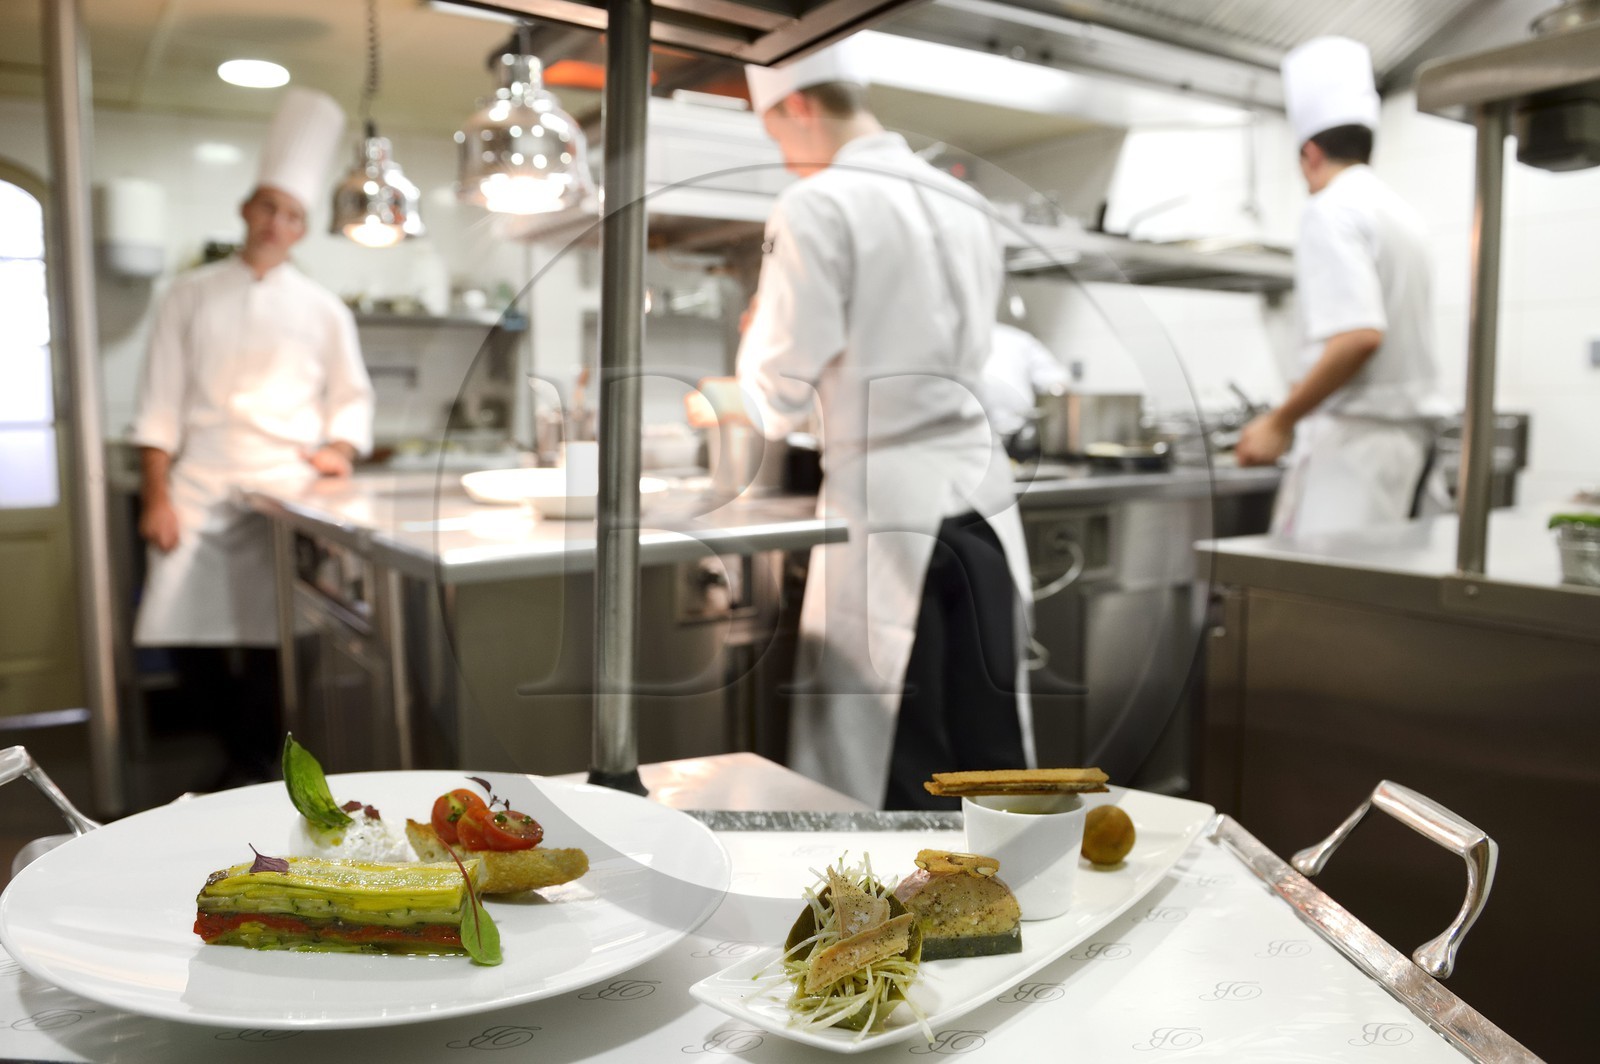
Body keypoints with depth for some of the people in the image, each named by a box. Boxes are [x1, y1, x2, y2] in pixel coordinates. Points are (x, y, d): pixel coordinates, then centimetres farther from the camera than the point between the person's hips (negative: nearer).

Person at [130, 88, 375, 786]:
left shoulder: (321, 309, 8)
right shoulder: (193, 296, 8)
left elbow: (352, 397, 11)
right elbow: (160, 405, 5)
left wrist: (339, 447, -9)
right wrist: (156, 497, -2)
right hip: (200, 495, 1)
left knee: (274, 640, -2)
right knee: (186, 636, -3)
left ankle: (252, 762, 20)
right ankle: (251, 749, 20)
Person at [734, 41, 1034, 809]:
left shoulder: (819, 206, -7)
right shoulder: (966, 205, 13)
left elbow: (781, 394, -8)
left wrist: (755, 339, 13)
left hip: (889, 505, -7)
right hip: (979, 493, 7)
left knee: (889, 771, 4)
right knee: (988, 755, 14)